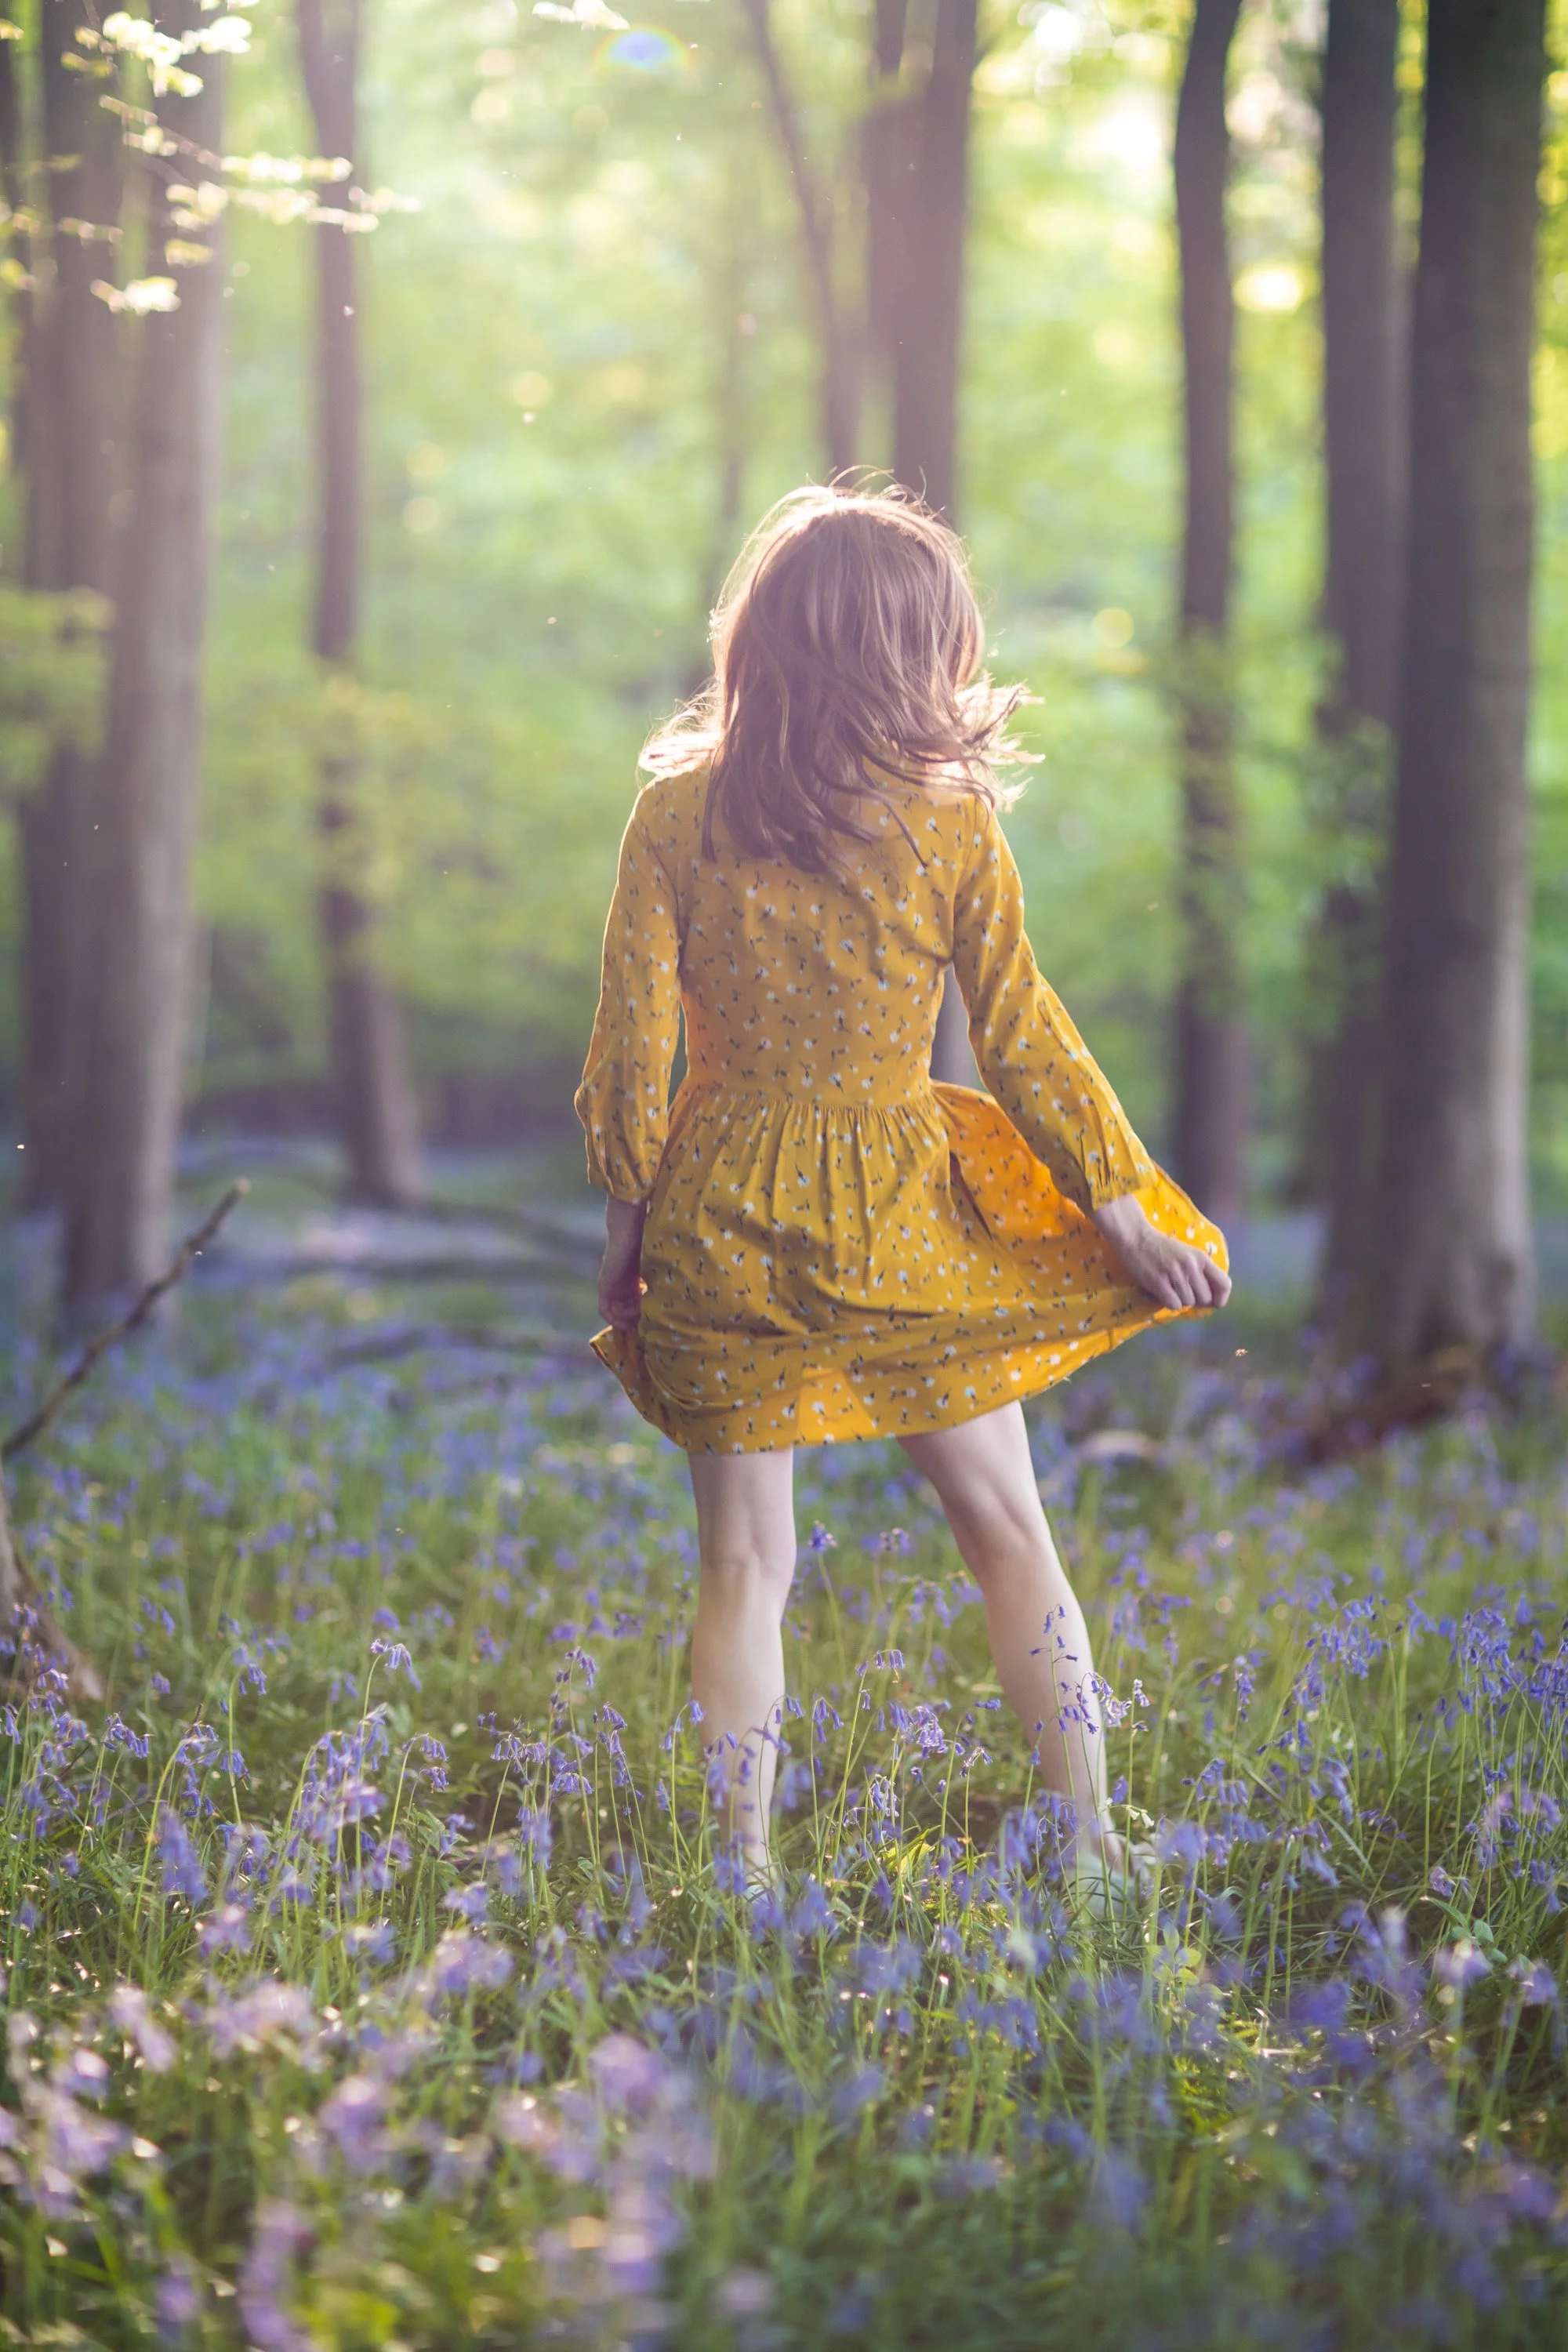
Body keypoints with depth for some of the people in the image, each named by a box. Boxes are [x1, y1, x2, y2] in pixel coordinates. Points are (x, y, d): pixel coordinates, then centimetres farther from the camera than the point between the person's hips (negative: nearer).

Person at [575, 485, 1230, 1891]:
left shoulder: (676, 815, -4)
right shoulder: (954, 826, -6)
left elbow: (633, 1046, -3)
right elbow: (1025, 1044, -2)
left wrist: (626, 1223, 9)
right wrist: (1124, 1209, 8)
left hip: (725, 1224, 1)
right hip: (902, 1221, -1)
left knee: (744, 1563, 9)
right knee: (1009, 1533, 12)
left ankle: (741, 1865, 8)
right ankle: (1091, 1845, 14)